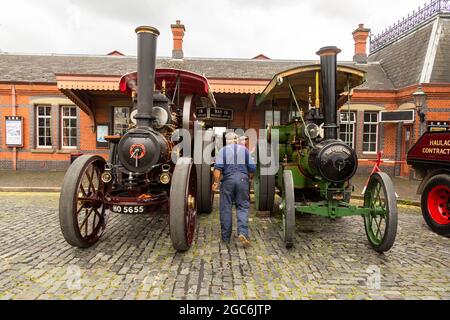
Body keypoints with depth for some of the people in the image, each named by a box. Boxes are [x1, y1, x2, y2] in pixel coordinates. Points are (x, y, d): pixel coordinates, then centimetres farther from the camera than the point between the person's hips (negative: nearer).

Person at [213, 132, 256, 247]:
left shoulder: (223, 150, 3)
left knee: (226, 208, 7)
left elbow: (218, 168, -10)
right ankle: (243, 232, -11)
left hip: (228, 180, -1)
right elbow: (252, 168, 5)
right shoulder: (244, 150, 8)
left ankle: (226, 237, 14)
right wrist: (248, 176, 22)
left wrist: (215, 182, -6)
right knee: (243, 207, 8)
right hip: (243, 180, 1)